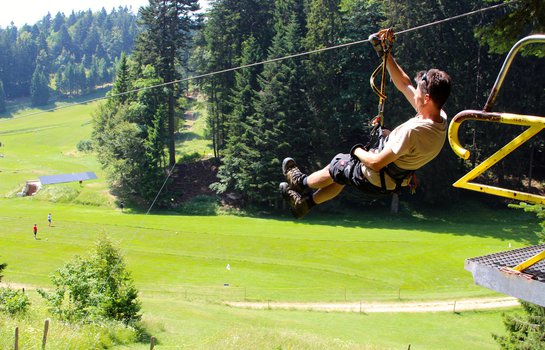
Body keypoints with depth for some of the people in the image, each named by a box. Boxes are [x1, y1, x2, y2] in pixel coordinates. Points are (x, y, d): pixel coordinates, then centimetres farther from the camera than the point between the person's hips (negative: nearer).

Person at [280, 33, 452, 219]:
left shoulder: (413, 131, -39)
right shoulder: (440, 118, -12)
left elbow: (377, 163, -32)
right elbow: (404, 84, -2)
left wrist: (357, 150, -12)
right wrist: (386, 54, -1)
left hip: (376, 181, -8)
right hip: (395, 182, 8)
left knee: (336, 167, 17)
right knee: (342, 169, 26)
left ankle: (301, 182, 45)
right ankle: (306, 202, 40)